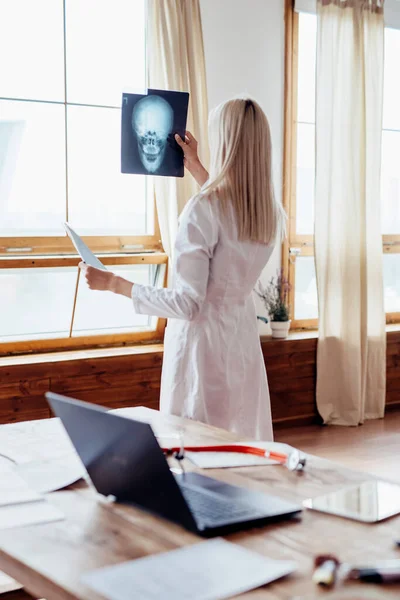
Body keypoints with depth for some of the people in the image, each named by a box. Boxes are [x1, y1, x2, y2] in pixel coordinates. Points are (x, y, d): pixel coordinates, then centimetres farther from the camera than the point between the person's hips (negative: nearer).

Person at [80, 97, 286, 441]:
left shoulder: (202, 209, -19)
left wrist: (112, 283, -12)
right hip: (243, 339, 7)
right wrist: (195, 167, 35)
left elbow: (186, 303, -20)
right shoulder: (271, 212, 2)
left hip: (203, 341, -7)